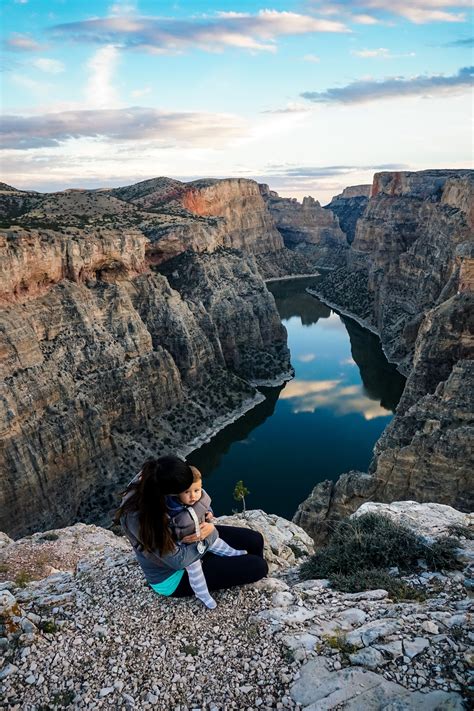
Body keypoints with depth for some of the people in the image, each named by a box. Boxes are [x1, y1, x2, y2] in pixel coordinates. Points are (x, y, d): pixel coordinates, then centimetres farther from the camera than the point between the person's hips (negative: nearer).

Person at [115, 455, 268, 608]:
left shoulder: (150, 479, -21)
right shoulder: (139, 517, -42)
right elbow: (178, 560, -30)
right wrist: (212, 533, -21)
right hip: (172, 577, -7)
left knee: (255, 539, 4)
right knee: (258, 567, -9)